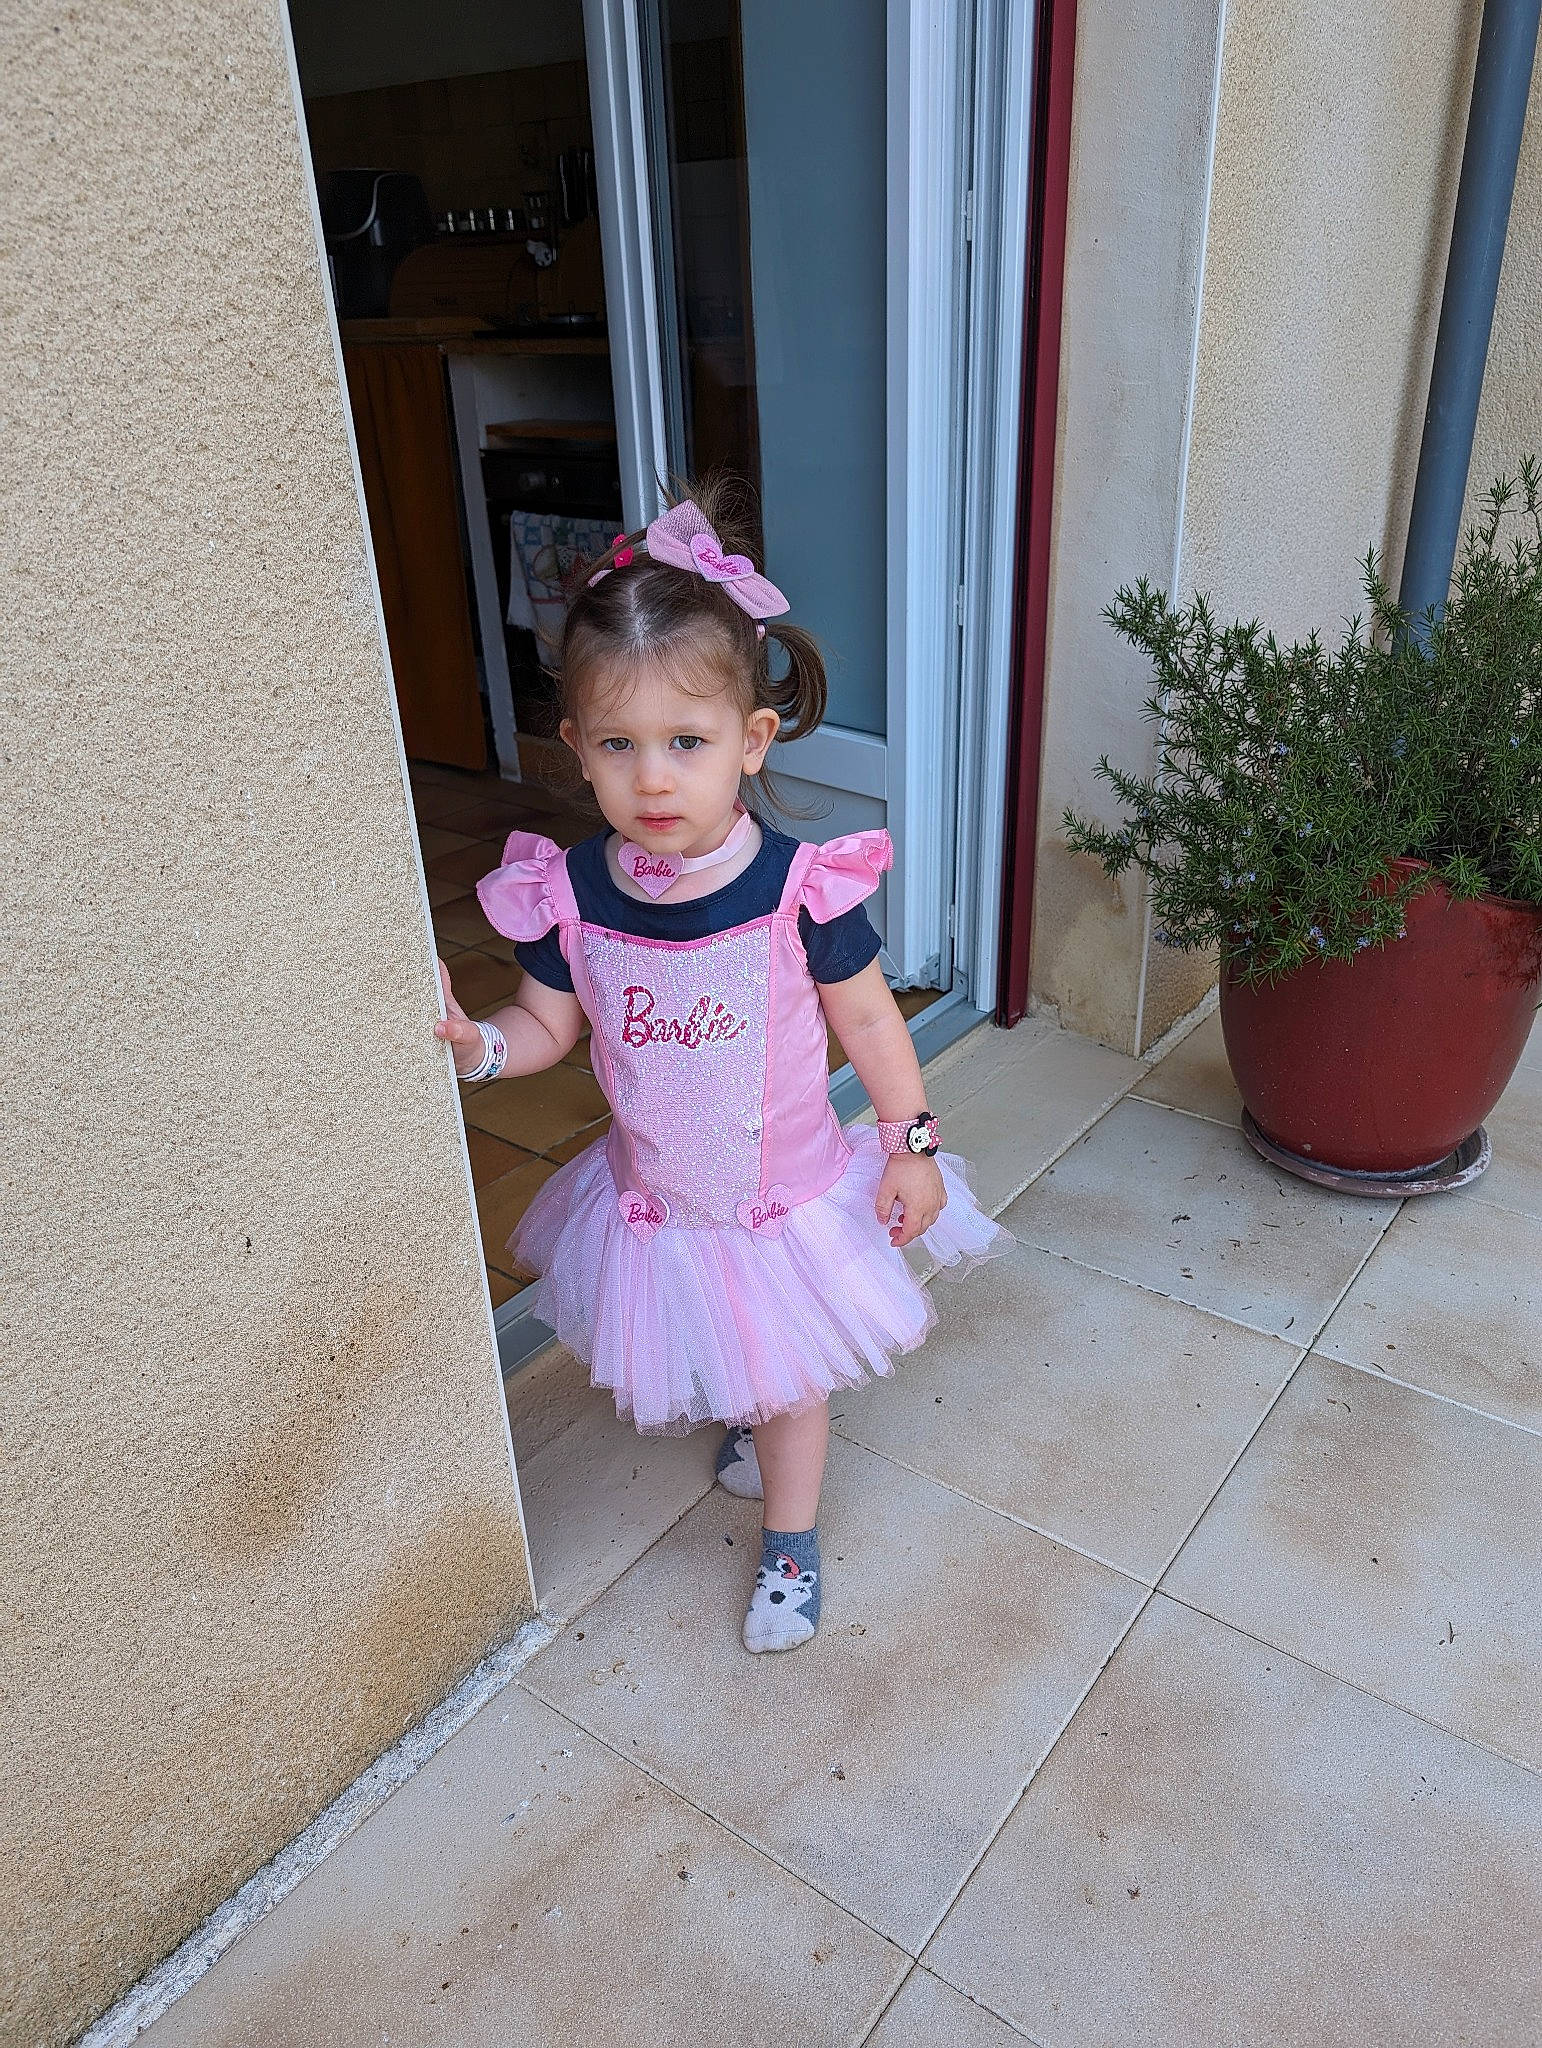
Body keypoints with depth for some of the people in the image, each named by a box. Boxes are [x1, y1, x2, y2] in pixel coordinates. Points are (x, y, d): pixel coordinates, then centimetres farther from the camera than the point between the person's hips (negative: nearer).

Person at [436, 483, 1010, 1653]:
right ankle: (746, 1420, 63)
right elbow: (550, 1025, -3)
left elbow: (866, 1016, -11)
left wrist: (911, 1143, -7)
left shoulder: (802, 888, -25)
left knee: (787, 1380, 18)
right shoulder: (568, 895, -18)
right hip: (653, 1195, 3)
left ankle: (791, 1544, 45)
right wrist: (474, 1045, -22)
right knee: (700, 1360, 27)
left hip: (787, 1194, -3)